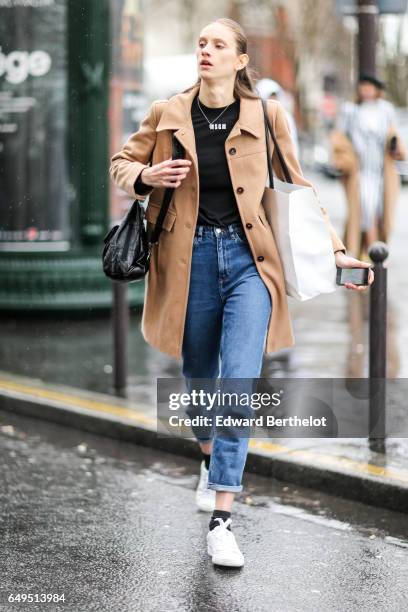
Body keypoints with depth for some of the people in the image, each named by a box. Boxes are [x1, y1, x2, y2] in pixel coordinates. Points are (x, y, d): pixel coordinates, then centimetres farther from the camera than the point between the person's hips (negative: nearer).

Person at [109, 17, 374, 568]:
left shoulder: (264, 116, 0)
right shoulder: (167, 115, 1)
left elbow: (297, 187, 9)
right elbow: (122, 163, 14)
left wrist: (335, 250, 5)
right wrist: (147, 176, -10)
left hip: (249, 258, -2)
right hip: (191, 259, 2)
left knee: (239, 383, -14)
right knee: (199, 378, 15)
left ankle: (221, 520, -12)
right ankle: (211, 462, 48)